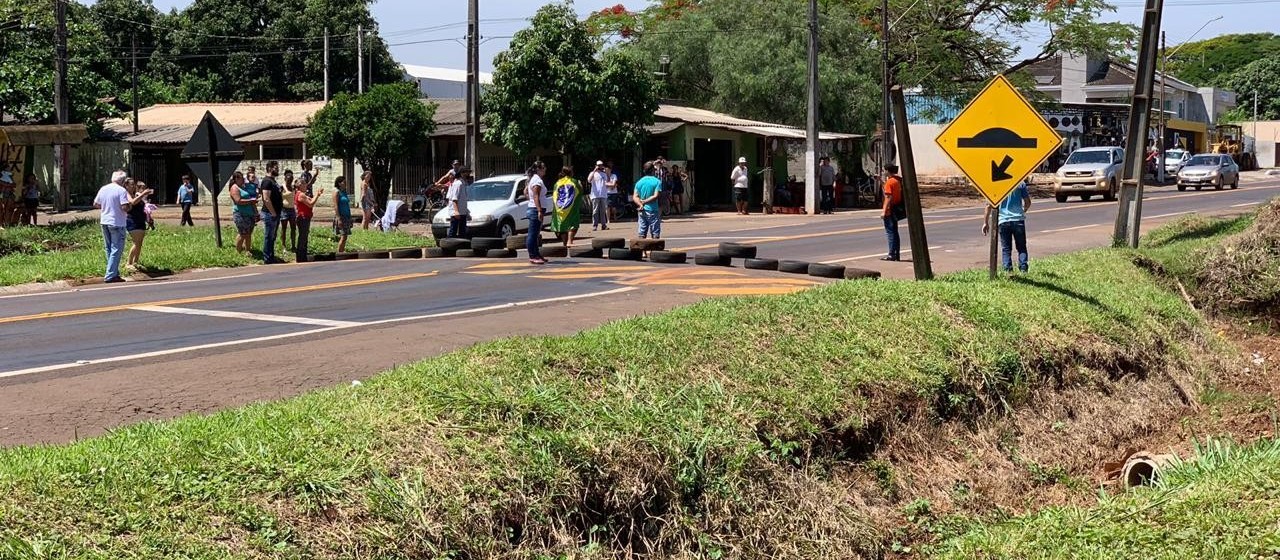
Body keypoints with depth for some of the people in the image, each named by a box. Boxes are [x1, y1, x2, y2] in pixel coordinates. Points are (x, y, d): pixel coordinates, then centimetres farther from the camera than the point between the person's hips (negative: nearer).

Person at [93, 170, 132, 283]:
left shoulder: (103, 189, 6)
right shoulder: (121, 190, -13)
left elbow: (95, 204, 14)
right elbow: (125, 207, -21)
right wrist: (130, 203, 0)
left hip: (104, 222, 7)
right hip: (117, 223, -7)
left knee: (109, 249, 17)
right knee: (116, 249, -2)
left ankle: (114, 273, 23)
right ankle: (110, 276, -6)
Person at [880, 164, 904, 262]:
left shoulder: (889, 182, -16)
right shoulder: (898, 180, 11)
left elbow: (888, 198, -21)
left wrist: (884, 211, -21)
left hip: (889, 211, -9)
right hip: (896, 210, 9)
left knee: (890, 232, -6)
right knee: (894, 232, 14)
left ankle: (891, 254, -8)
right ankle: (897, 254, 17)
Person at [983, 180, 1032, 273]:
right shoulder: (1020, 183, 0)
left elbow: (989, 206, -4)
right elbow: (1028, 202, 6)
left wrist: (985, 223, 3)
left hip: (1003, 221, -1)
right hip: (1018, 219, 1)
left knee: (1006, 248, 6)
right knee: (1021, 247, 12)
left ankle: (1008, 270, -2)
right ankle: (1023, 269, 1)